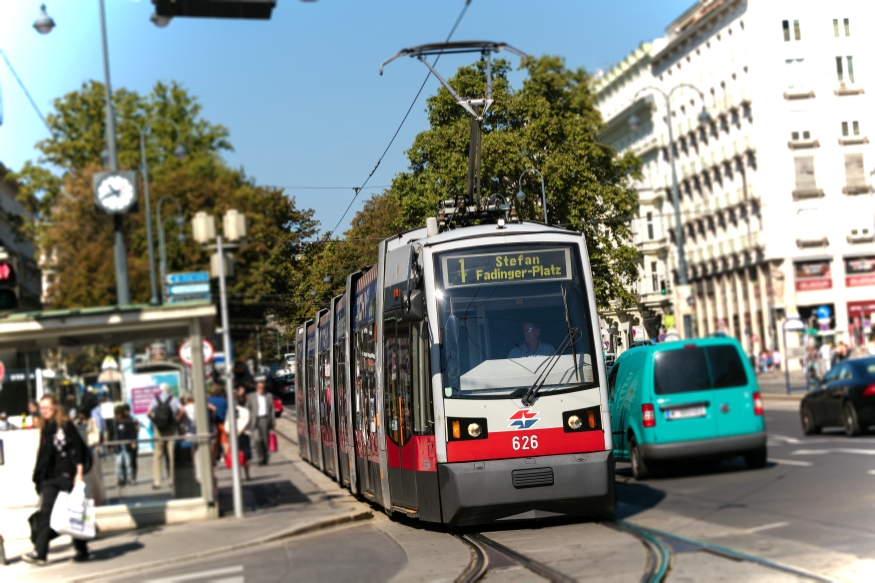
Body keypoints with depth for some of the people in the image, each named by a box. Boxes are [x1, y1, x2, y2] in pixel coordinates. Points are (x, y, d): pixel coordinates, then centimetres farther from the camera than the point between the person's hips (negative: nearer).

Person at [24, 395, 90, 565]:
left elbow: (78, 449, -10)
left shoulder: (66, 426, -5)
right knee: (45, 513, -4)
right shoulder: (45, 429, 14)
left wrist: (79, 472, -17)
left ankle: (82, 550, 13)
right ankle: (39, 552, -8)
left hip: (67, 475, -6)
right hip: (50, 479, 6)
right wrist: (39, 477, 13)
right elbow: (43, 455, 17)